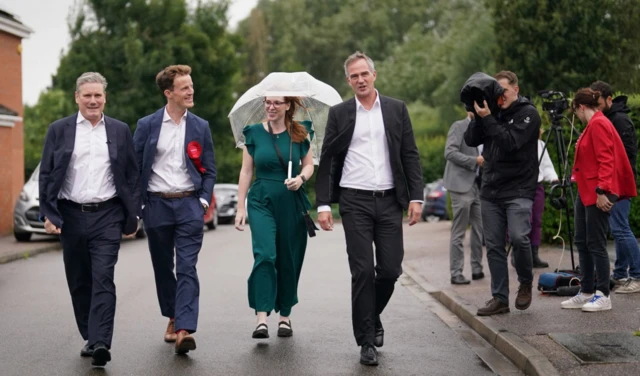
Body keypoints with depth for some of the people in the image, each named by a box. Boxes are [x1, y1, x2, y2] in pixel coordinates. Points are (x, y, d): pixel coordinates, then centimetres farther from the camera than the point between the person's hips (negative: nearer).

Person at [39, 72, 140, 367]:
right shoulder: (59, 130, 5)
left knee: (103, 280, -11)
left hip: (107, 216, -2)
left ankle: (101, 344, -16)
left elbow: (132, 176, 7)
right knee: (79, 282, 9)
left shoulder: (120, 131, 6)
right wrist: (48, 214, -5)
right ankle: (90, 338, 22)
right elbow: (47, 174, 4)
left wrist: (132, 217, 3)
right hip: (71, 215, 2)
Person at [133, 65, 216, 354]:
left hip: (189, 205, -1)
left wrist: (204, 201, -4)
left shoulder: (200, 127, 6)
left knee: (187, 269, -11)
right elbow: (135, 167, 4)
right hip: (156, 205, 1)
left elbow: (209, 170, 9)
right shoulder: (147, 125, 1)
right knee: (163, 268, 12)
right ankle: (172, 319, 30)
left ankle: (184, 330, -19)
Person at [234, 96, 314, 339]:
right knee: (265, 255, -17)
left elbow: (309, 165, 11)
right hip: (262, 201, -1)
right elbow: (246, 171, 6)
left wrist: (301, 178, -12)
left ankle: (285, 316, 21)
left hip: (292, 203, 1)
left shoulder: (300, 133, 5)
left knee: (289, 260, 6)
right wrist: (240, 207, 2)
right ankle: (262, 319, -21)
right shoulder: (254, 133, 4)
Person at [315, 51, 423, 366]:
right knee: (362, 271, -4)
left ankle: (373, 317, 29)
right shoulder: (339, 113, 5)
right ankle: (367, 340, 6)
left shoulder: (396, 109, 8)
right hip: (355, 201, -1)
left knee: (390, 269, 1)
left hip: (389, 200, 2)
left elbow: (410, 156, 7)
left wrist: (416, 197, -3)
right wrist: (323, 204, -4)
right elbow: (327, 161, 4)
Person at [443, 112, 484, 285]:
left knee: (479, 230, 8)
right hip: (461, 185, -7)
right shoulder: (459, 126, -5)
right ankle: (456, 274, -1)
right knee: (459, 232, -4)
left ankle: (477, 269, 17)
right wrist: (475, 160, -19)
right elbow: (449, 152, -16)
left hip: (477, 185, 7)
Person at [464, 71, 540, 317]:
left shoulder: (528, 113, -3)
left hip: (519, 191, -5)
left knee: (518, 237, -20)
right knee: (494, 246, 4)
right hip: (490, 191, 5)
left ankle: (526, 282, 6)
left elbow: (510, 142, -17)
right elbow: (470, 140, 4)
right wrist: (478, 116, -8)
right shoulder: (492, 113, 13)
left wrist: (487, 118, -18)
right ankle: (499, 298, 10)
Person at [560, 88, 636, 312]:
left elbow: (606, 160, -21)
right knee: (582, 242, 12)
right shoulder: (593, 125, 16)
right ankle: (586, 293, 18)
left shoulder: (598, 124, -14)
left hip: (597, 193, -10)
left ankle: (603, 295, 3)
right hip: (586, 191, 10)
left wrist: (602, 190, -24)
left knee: (596, 243, -5)